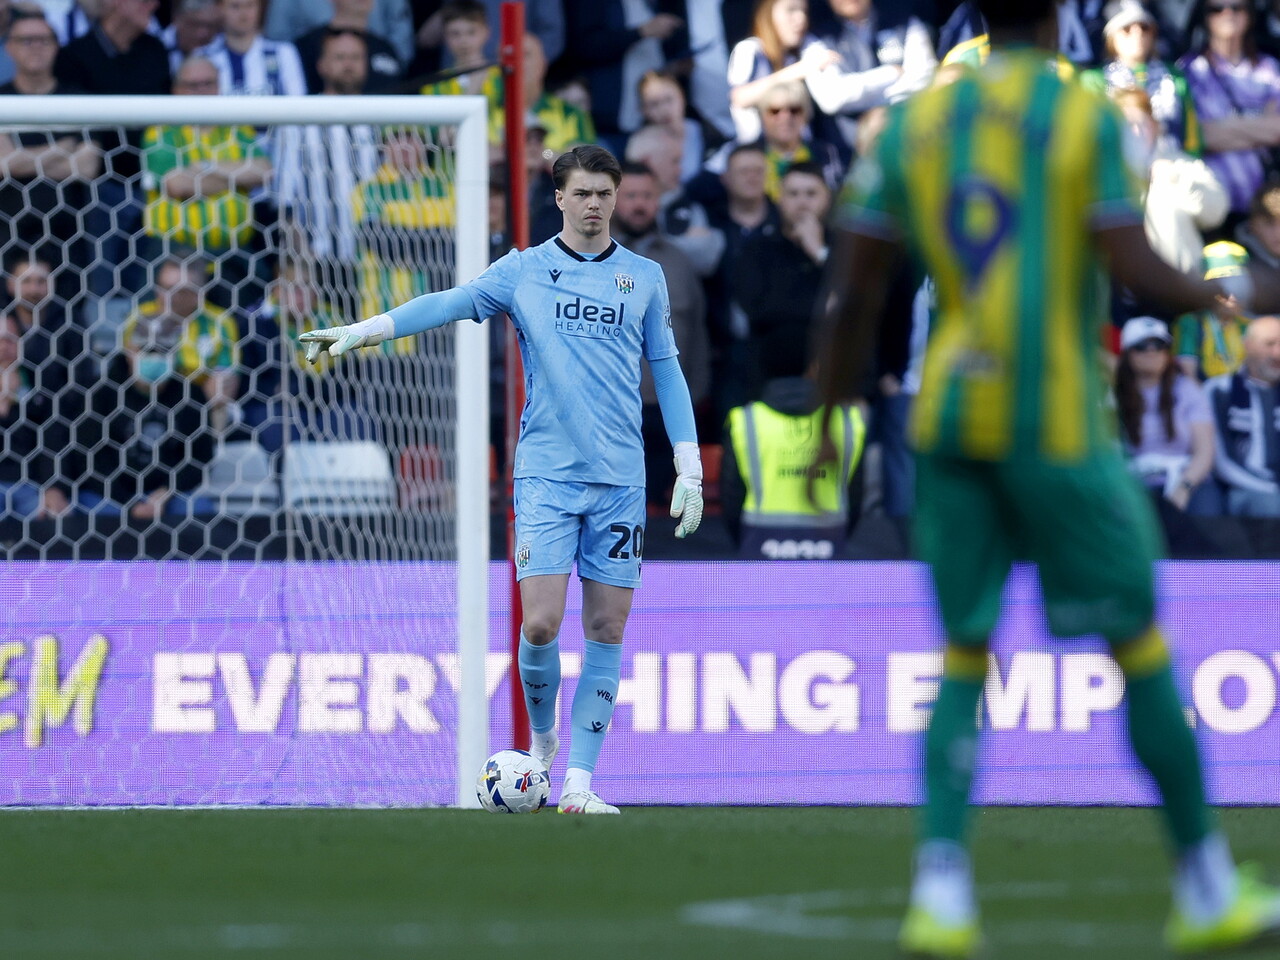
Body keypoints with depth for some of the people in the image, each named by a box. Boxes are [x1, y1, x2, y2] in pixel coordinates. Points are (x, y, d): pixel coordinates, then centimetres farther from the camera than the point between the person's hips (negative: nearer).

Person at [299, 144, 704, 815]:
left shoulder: (644, 278, 9)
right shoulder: (524, 271, 4)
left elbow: (666, 372, 13)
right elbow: (450, 303, -4)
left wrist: (688, 470, 8)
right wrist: (365, 330, -18)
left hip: (620, 481, 2)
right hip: (546, 474, -2)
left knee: (606, 629, -1)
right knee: (540, 622, -10)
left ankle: (580, 780, 5)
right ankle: (541, 738, 17)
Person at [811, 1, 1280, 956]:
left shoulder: (913, 123, 7)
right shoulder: (1087, 116, -5)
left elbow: (855, 292, 5)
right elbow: (1135, 270, -12)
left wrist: (832, 415, 14)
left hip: (949, 418, 4)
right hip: (1058, 424, -4)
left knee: (964, 656, 9)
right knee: (1140, 644, 8)